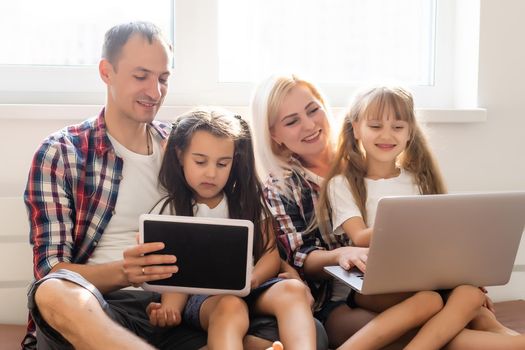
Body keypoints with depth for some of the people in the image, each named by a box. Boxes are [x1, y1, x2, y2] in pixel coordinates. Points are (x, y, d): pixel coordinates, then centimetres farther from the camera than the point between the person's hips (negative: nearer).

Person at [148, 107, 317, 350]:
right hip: (199, 295, -2)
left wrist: (251, 280, -18)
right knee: (231, 306, -38)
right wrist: (170, 309, -22)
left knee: (294, 290, -30)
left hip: (250, 289, 3)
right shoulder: (168, 212, 6)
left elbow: (271, 255, 5)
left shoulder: (248, 200, 12)